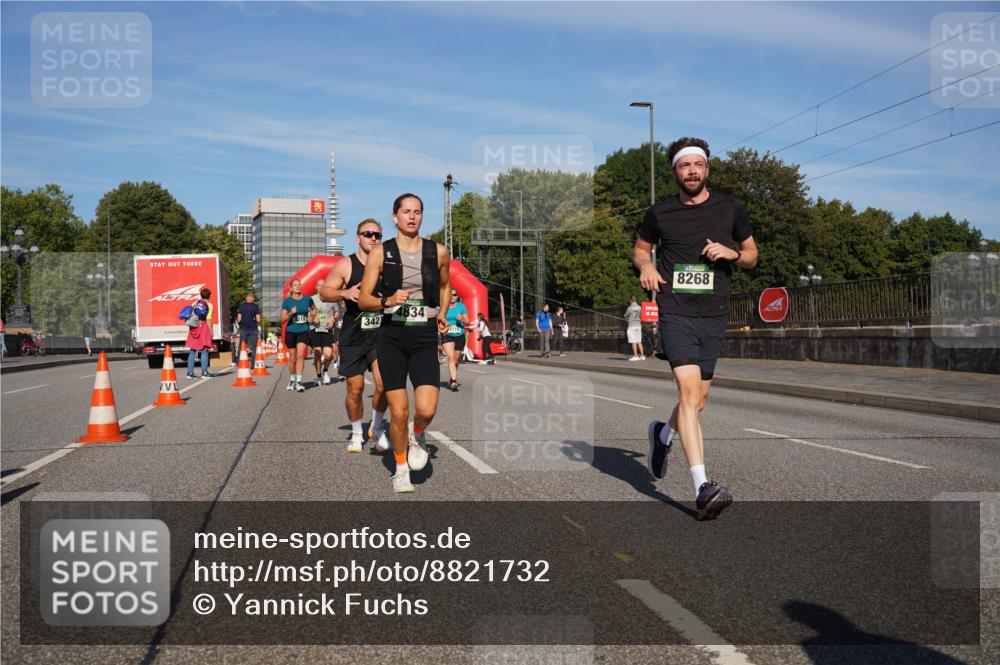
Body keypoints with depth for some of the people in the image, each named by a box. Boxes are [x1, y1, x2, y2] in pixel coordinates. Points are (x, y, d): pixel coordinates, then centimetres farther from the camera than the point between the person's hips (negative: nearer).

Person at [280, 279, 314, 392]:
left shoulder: (307, 299, 2)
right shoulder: (287, 301, -3)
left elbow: (313, 309, 25)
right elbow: (282, 320, -5)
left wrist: (311, 316, 7)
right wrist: (291, 313, -21)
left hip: (303, 331, 0)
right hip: (291, 331, 0)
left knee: (300, 355, -14)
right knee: (292, 357, 9)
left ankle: (299, 382, -15)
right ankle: (292, 381, 27)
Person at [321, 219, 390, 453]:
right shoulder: (345, 265, -1)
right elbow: (324, 292, -1)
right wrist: (344, 293, -19)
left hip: (381, 333, 1)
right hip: (353, 336, 0)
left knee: (383, 383, -15)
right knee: (355, 388, 5)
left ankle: (377, 427, 10)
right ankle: (356, 434, 26)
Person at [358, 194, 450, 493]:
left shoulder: (438, 252, 5)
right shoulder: (380, 253, 0)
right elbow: (363, 300, -1)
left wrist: (442, 314, 12)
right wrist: (388, 301, -19)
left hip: (425, 338, 1)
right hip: (391, 337, -1)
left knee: (426, 409, -15)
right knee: (399, 412, -1)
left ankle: (417, 435, 21)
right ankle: (401, 469, 22)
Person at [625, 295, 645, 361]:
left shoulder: (629, 308, -12)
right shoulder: (639, 307, 7)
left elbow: (625, 316, 0)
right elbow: (640, 316, 15)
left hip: (631, 326, -6)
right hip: (638, 325, 6)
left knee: (633, 342, -4)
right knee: (639, 342, 10)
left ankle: (635, 356, -5)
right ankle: (642, 355, 9)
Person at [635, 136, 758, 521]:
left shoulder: (730, 209, 7)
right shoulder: (659, 213, 5)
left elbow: (752, 256, 16)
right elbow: (640, 247, 22)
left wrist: (732, 253, -6)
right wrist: (645, 265, -1)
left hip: (713, 316, 3)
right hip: (675, 313, -3)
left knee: (698, 400, 10)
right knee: (690, 391, -19)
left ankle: (663, 433, 44)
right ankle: (703, 489, -22)